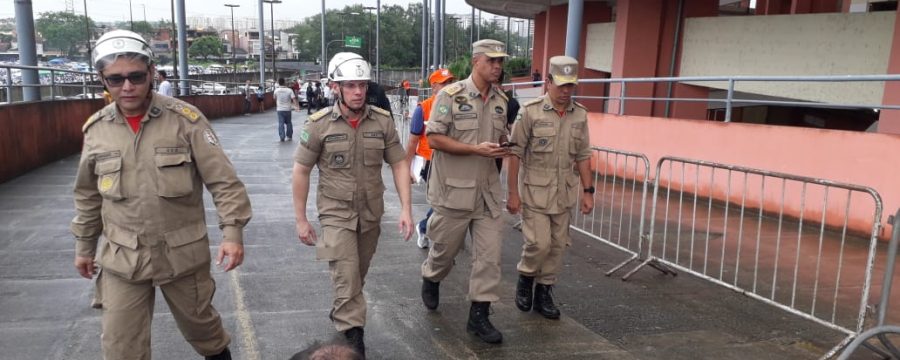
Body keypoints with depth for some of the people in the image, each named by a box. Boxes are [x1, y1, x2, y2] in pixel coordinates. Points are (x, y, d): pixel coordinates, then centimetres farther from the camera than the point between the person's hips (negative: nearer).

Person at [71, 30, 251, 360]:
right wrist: (84, 245, 18)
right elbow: (87, 195, 13)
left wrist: (232, 231, -20)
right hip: (122, 260, 3)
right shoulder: (95, 128, 0)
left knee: (199, 322, 18)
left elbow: (223, 181, -12)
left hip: (184, 254, -2)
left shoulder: (186, 119, -12)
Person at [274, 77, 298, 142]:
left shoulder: (276, 90, -5)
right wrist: (296, 106, -19)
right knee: (288, 123, 14)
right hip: (287, 109, 0)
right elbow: (294, 99, -17)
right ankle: (289, 136, 19)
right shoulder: (289, 90, -8)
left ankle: (282, 137, -6)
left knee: (281, 123, 0)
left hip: (280, 109, 0)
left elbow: (274, 98, 14)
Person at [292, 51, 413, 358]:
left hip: (371, 213, 3)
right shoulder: (319, 124, -11)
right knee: (347, 278, -8)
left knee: (357, 276, 20)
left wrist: (406, 209, -9)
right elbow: (301, 172, -5)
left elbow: (399, 165, -1)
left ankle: (341, 314, 45)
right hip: (336, 213, -3)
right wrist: (301, 219, -3)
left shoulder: (382, 121, -6)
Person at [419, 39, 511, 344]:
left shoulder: (501, 100, 7)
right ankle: (431, 280, 45)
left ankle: (479, 315, 12)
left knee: (489, 253, 1)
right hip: (454, 189, -5)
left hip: (487, 190, 5)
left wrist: (503, 148, -5)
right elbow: (434, 138, -15)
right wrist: (476, 149, -21)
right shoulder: (451, 95, -11)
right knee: (446, 247, 12)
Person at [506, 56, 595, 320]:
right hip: (534, 191, -5)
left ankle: (544, 292, 25)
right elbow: (515, 153, -9)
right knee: (539, 243, -7)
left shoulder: (580, 115, 4)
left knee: (557, 246, 9)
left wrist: (588, 191, 7)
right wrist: (513, 192, -11)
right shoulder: (530, 111, -10)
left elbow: (582, 156, 10)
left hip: (564, 193, 5)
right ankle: (525, 278, 22)